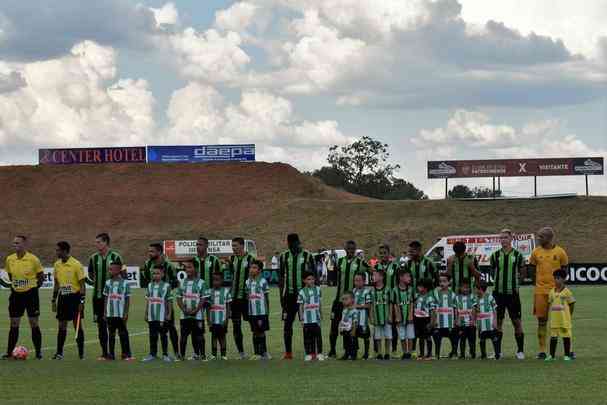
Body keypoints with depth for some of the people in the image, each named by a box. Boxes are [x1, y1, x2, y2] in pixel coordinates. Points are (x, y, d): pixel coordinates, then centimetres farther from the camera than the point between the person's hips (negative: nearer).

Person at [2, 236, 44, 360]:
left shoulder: (33, 259, -10)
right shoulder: (9, 259, 1)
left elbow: (41, 276, 1)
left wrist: (34, 287, -2)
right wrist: (14, 285, 10)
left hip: (31, 294, -3)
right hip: (16, 294, 3)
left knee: (34, 324, 1)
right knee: (14, 324, 4)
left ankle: (38, 352, 9)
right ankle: (9, 352, 7)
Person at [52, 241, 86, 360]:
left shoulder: (76, 265, -11)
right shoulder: (57, 265, 7)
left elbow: (82, 285, -9)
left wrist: (82, 301, -15)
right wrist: (54, 300, 14)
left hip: (75, 297, -5)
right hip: (63, 297, 5)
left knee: (77, 325, -1)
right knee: (62, 326, 4)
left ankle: (81, 352, 6)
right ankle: (59, 352, 7)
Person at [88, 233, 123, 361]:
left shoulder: (116, 257, -2)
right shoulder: (94, 258, 8)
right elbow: (90, 274, 21)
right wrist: (91, 280, 3)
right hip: (98, 296, 4)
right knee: (101, 324, 5)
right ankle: (104, 352, 11)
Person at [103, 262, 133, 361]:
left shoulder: (125, 283, -3)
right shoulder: (108, 283, 6)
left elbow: (127, 300, -1)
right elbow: (105, 299, 10)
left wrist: (126, 313, -6)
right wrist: (105, 313, 7)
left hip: (121, 314, -3)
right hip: (110, 314, 3)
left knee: (123, 333, 1)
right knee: (111, 333, 7)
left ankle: (126, 354, 6)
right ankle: (111, 354, 13)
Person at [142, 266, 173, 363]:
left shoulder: (166, 286, -2)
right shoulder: (150, 286, 9)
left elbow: (169, 301, 0)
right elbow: (148, 301, 13)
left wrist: (169, 314, -4)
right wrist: (146, 314, 11)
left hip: (162, 316, -4)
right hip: (151, 316, 4)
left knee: (163, 335, 2)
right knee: (152, 336, 7)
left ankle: (165, 354, 9)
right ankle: (152, 354, 14)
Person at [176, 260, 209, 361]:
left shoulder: (200, 283, -2)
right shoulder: (182, 283, 9)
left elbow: (203, 299, -5)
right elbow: (179, 298, 8)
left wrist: (195, 310, -14)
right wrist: (184, 310, -7)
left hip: (197, 315, -3)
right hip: (184, 315, 3)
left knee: (198, 335, 1)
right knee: (183, 335, 4)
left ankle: (202, 355, 8)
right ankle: (181, 355, 9)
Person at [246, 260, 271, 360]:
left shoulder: (263, 282, -6)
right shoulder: (248, 282, 8)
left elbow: (266, 298, -3)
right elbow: (247, 297, 12)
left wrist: (267, 311, -4)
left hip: (262, 312, -5)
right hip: (252, 312, 5)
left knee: (261, 332, -2)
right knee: (255, 332, 8)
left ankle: (263, 353, 4)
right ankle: (257, 353, 13)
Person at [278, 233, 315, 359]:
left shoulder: (308, 256, 0)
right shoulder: (284, 257, 8)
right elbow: (281, 276, 11)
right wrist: (281, 294, 6)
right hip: (288, 294, 3)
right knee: (287, 322, 3)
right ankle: (288, 352, 9)